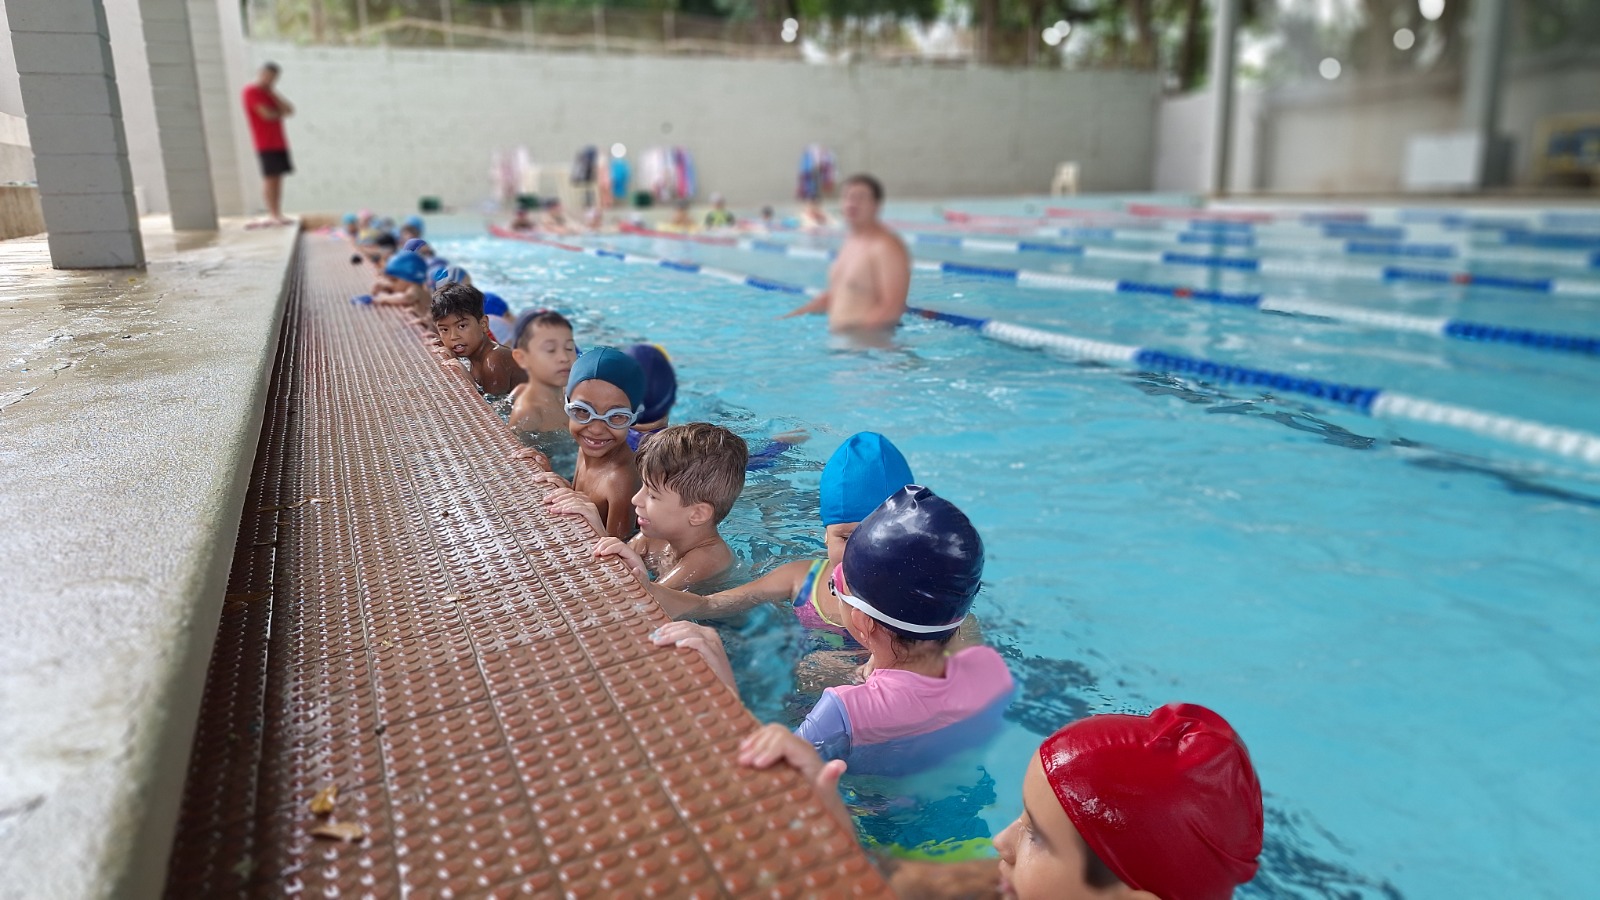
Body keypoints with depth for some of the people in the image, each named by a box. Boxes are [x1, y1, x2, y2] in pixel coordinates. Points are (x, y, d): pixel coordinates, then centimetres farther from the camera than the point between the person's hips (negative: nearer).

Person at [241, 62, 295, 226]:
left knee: (278, 178, 5)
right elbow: (267, 114, -16)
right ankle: (272, 215, -9)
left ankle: (278, 215, 6)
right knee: (270, 178, -9)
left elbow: (290, 110, 7)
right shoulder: (252, 92, -6)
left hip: (279, 142, 8)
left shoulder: (270, 93, 20)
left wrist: (273, 93, -2)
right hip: (266, 143, -8)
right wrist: (281, 113, 4)